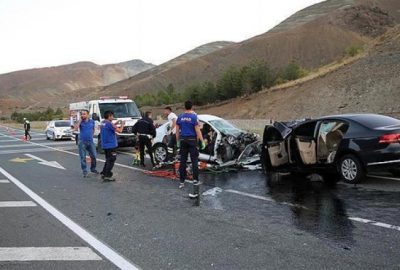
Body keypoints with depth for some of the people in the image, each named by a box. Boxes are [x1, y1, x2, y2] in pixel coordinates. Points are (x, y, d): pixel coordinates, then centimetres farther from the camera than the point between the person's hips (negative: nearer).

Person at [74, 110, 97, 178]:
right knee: (83, 158, 0)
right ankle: (85, 172, 7)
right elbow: (75, 129, -19)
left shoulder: (92, 121, 6)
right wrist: (80, 120, -16)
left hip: (90, 141, 2)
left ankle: (93, 168, 27)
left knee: (93, 156, 5)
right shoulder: (80, 122, -2)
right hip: (82, 142, -2)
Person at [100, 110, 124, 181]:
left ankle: (103, 173, 24)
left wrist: (116, 124, 17)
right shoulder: (109, 123, -19)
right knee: (111, 160, -2)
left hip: (105, 145, 9)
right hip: (111, 145, -9)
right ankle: (107, 176, -1)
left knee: (108, 160, 21)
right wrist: (122, 125, 0)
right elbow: (119, 130, -18)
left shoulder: (103, 124, 9)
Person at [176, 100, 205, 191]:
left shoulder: (180, 117, 5)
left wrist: (178, 141, 19)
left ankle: (182, 182, 7)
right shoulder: (194, 117, -8)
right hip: (192, 140, -4)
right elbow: (198, 131, -10)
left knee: (183, 161, 5)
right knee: (194, 160, 3)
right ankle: (195, 179, 0)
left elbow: (177, 131, 9)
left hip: (183, 140, 4)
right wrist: (202, 142, -6)